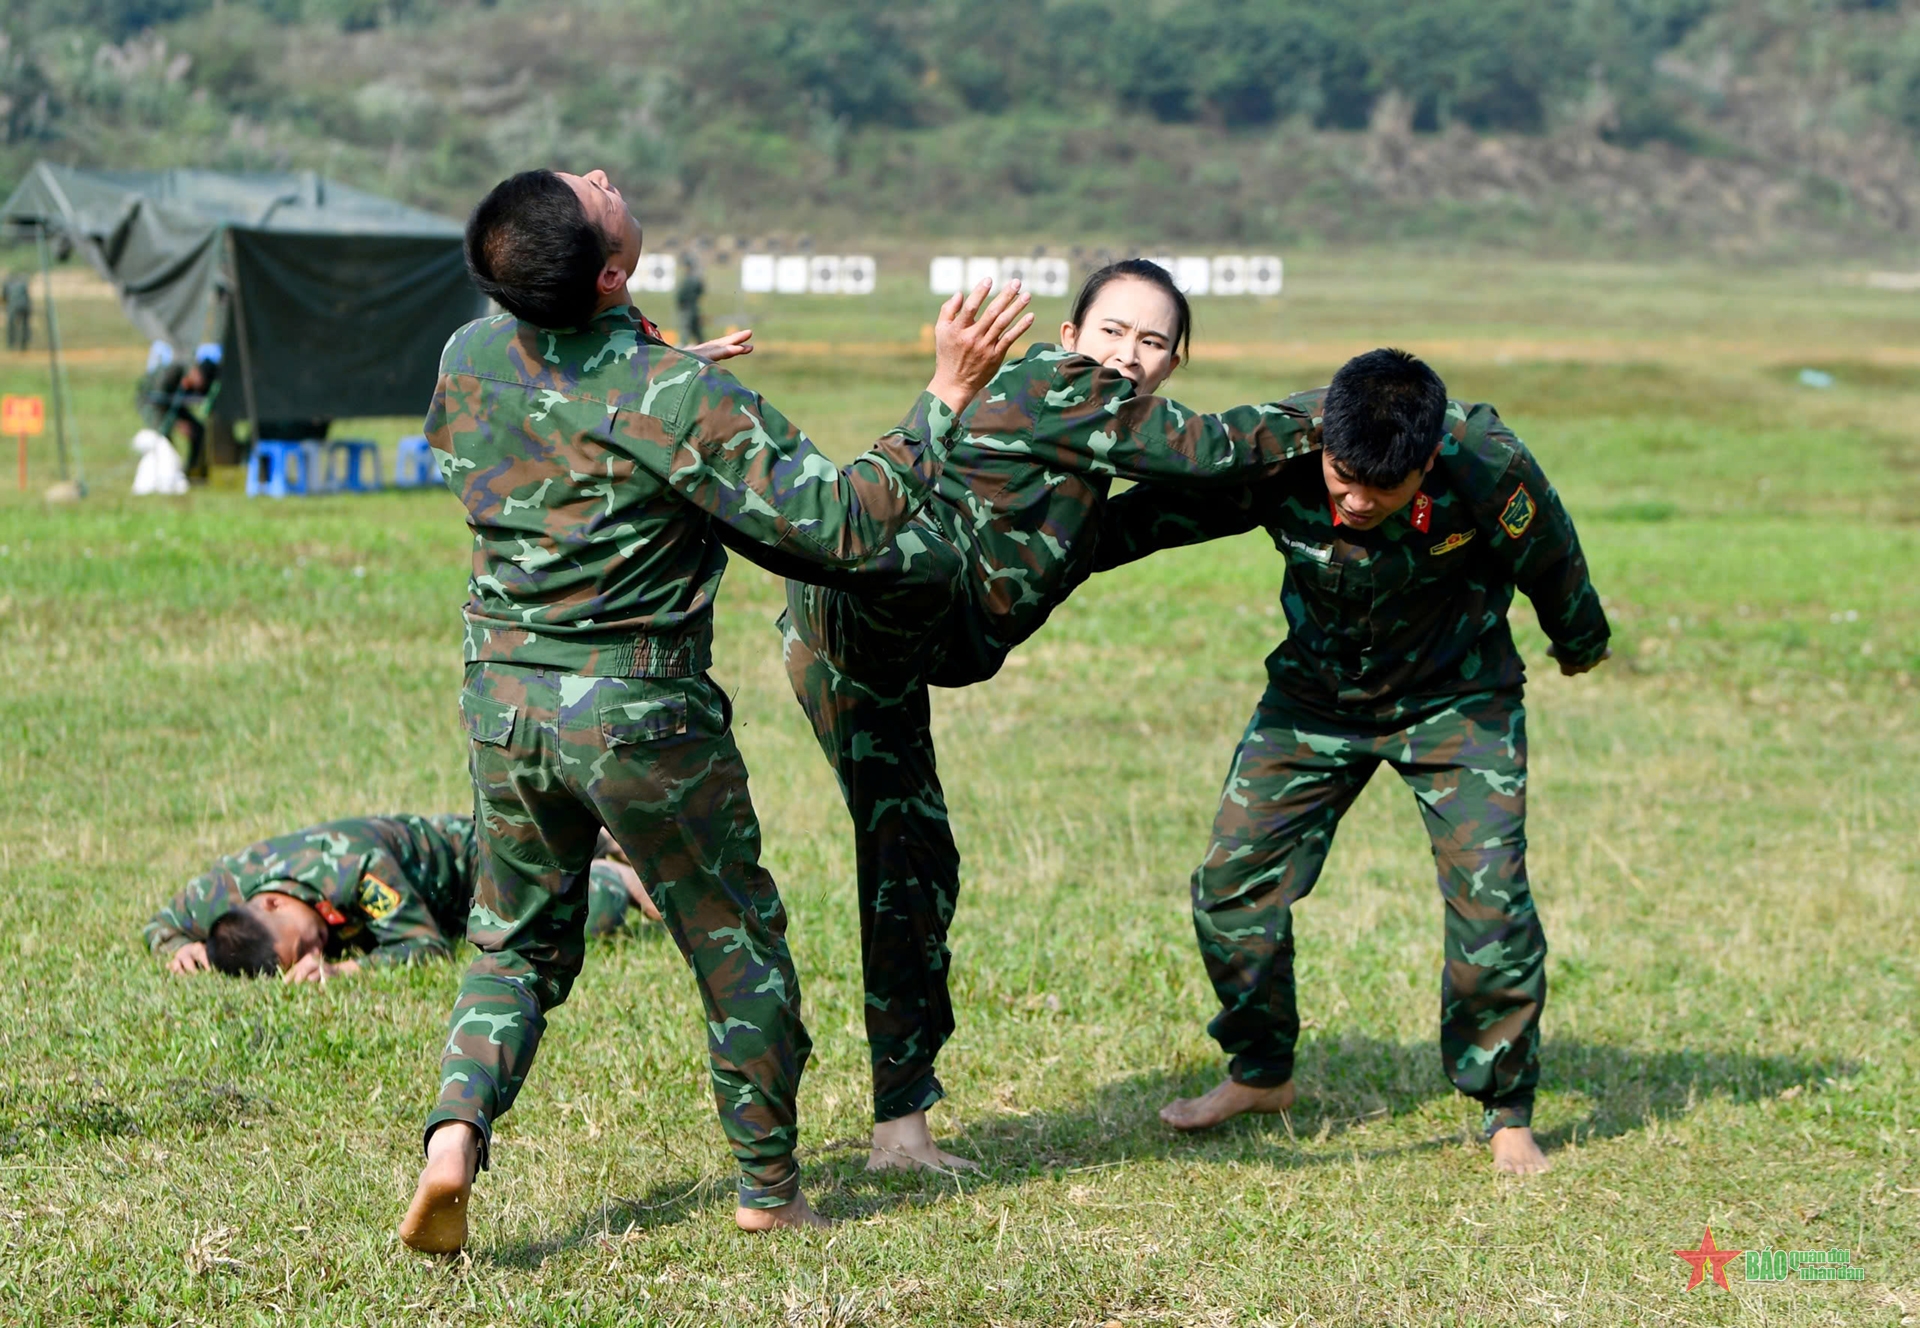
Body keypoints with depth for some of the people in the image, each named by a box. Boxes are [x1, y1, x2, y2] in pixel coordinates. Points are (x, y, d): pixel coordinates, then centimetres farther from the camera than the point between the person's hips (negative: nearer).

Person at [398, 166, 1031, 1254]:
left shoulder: (470, 358, -4)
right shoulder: (681, 399, -20)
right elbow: (845, 522, -18)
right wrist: (950, 392, -13)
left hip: (505, 701, 4)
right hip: (642, 715, -4)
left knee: (518, 942, 19)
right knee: (739, 943, 15)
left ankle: (457, 1134, -6)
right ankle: (769, 1189, 23)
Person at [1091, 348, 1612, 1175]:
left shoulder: (1488, 466, -30)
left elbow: (1550, 563, -8)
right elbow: (1160, 512, -11)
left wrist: (1580, 642, 11)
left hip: (1456, 697, -2)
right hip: (1316, 694, 3)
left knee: (1490, 895, -14)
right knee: (1233, 878, -1)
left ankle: (1507, 1115, 5)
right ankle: (1260, 1073, 24)